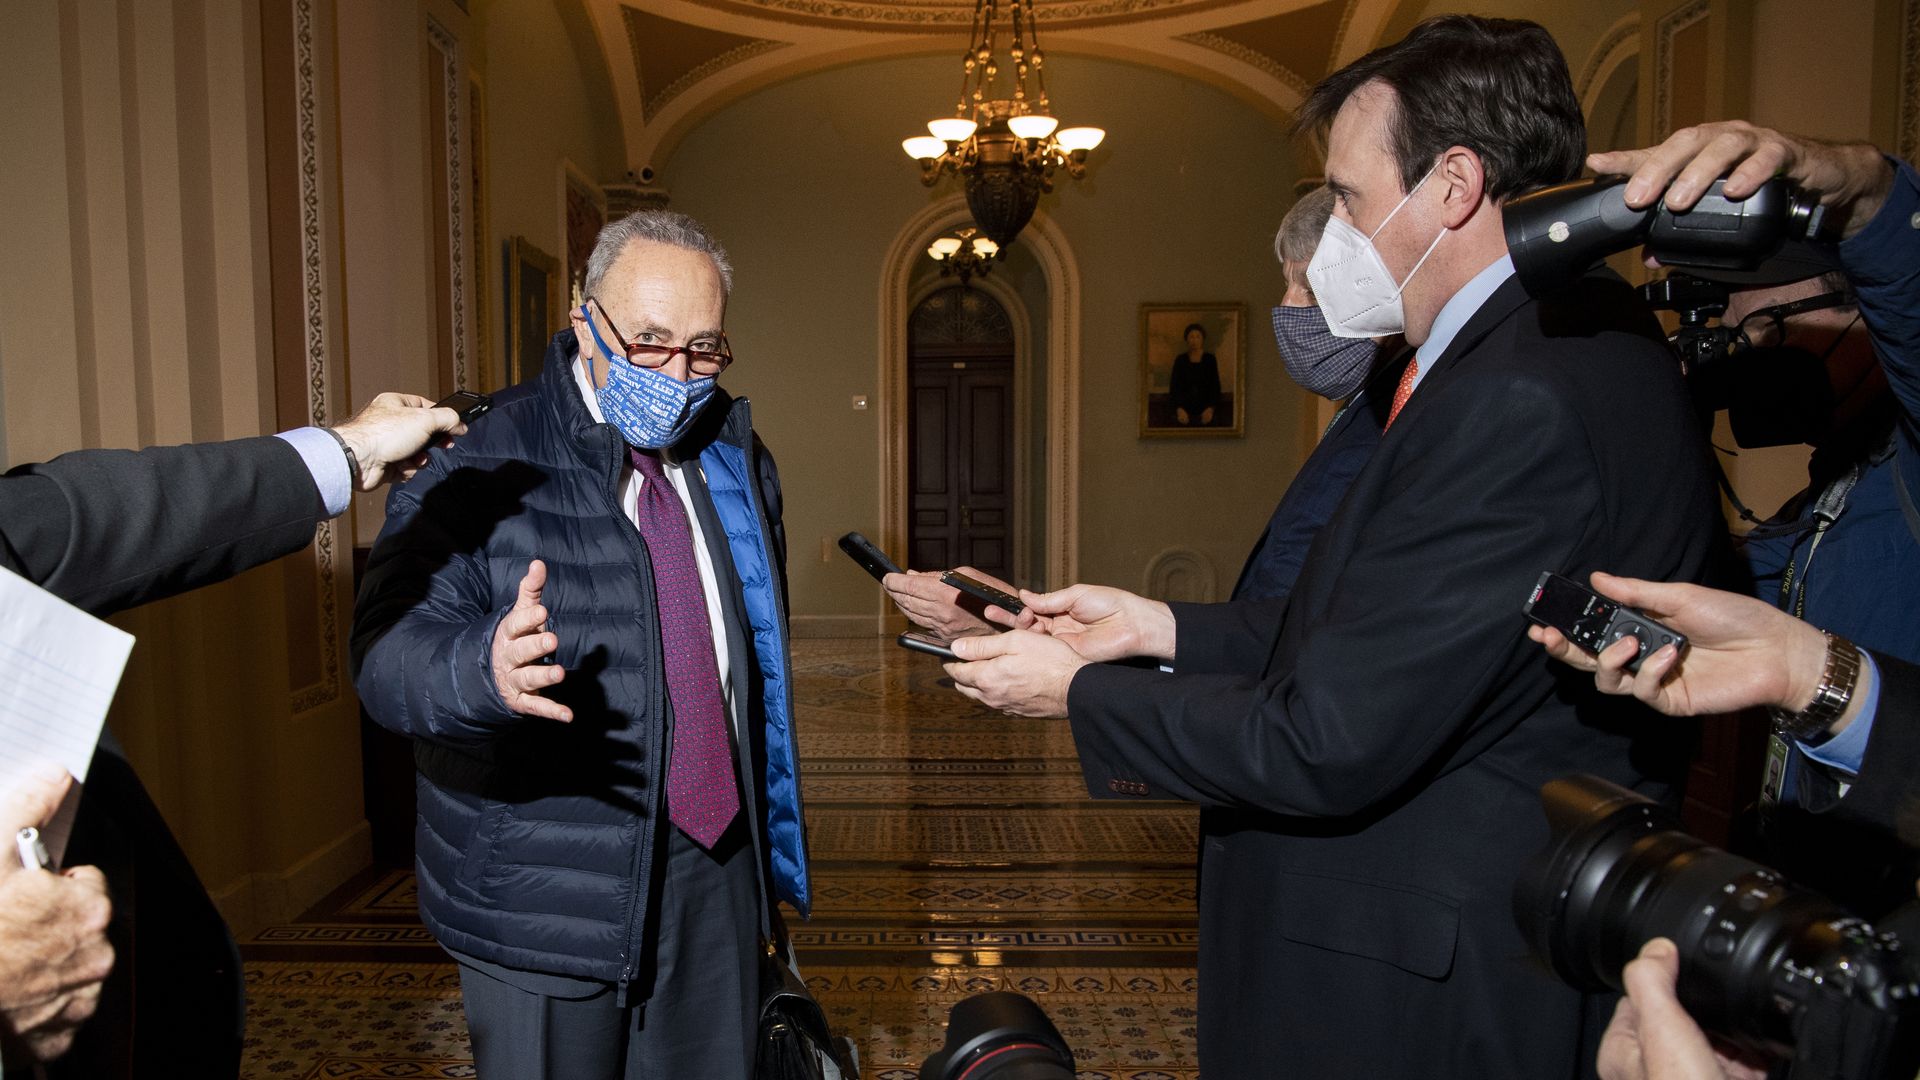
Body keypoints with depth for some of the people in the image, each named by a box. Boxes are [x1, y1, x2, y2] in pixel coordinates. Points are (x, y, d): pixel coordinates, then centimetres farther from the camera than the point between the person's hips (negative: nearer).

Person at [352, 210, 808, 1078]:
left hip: (716, 875, 5)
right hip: (546, 901, -4)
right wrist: (486, 666, -44)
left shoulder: (734, 459, 6)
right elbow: (389, 649, -21)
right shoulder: (482, 467, -12)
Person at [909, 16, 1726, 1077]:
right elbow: (1377, 631, 7)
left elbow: (1328, 743, -25)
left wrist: (1076, 689, -12)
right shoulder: (1577, 341, 6)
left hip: (1422, 993, -8)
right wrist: (1162, 627, 4)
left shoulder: (1519, 399, -26)